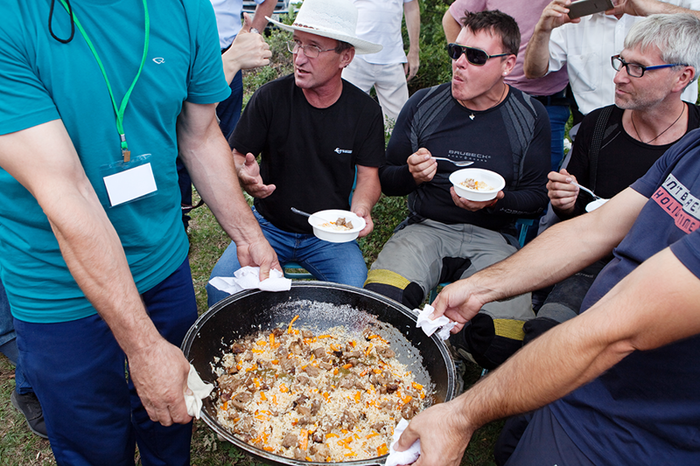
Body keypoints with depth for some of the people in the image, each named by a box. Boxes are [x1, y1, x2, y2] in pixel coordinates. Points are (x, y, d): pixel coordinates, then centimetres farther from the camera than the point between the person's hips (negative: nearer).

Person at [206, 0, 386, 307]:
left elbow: (369, 174, 3)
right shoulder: (270, 97, -7)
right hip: (269, 226, 0)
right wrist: (244, 177, -24)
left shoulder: (366, 111, -4)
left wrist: (361, 207, -19)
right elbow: (236, 157, 0)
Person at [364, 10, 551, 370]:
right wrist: (412, 175, -14)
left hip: (491, 236, 0)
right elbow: (386, 180, 10)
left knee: (507, 342, -25)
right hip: (425, 228, 1)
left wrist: (496, 199, -15)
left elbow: (537, 197, 7)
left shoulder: (530, 117, 4)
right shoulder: (422, 105, 5)